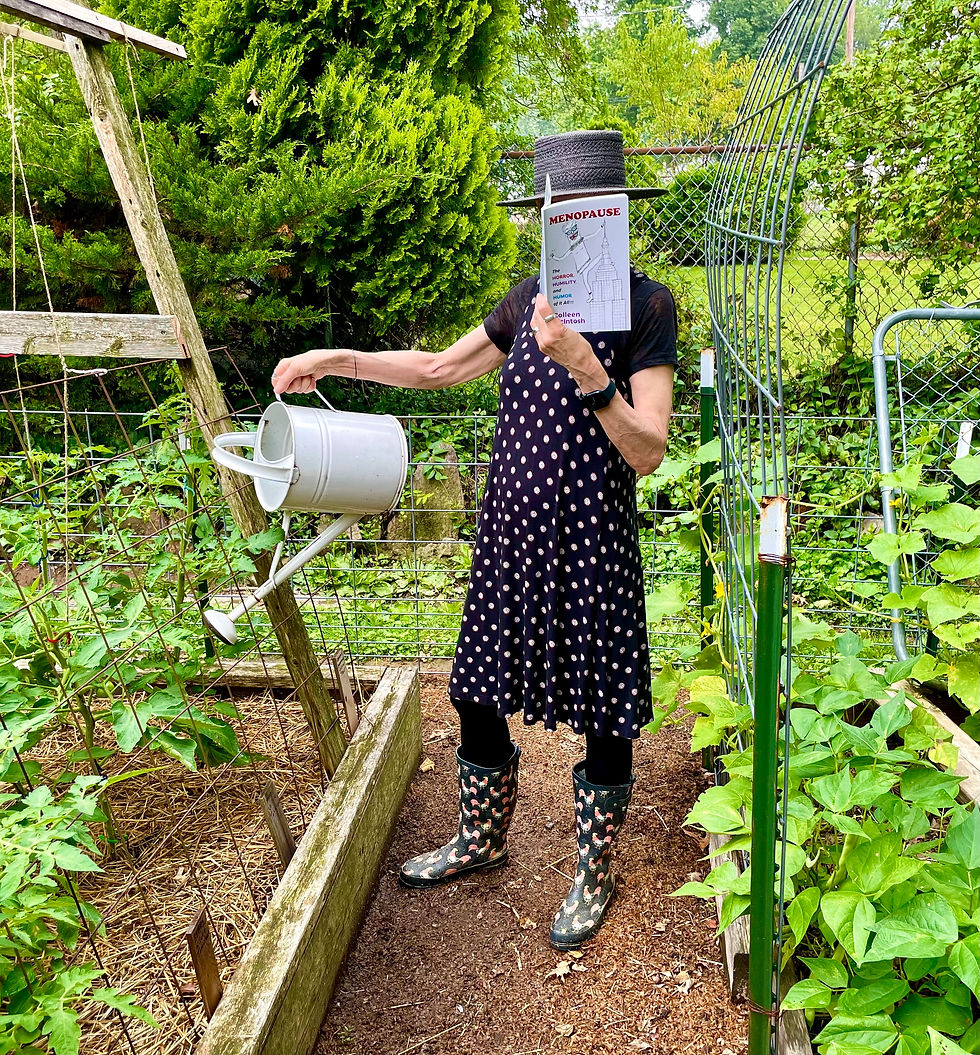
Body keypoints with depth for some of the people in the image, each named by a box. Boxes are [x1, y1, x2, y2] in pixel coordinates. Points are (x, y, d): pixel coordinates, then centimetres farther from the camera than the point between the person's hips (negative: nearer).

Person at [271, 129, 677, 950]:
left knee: (604, 714, 7)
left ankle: (595, 875, 32)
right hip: (513, 530, 6)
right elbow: (442, 368, 21)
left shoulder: (647, 305, -8)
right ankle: (482, 839, 41)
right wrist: (337, 360, 16)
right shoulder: (532, 297, 8)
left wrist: (585, 370, -28)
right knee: (478, 695, 15)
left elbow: (647, 453, -15)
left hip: (592, 542, -5)